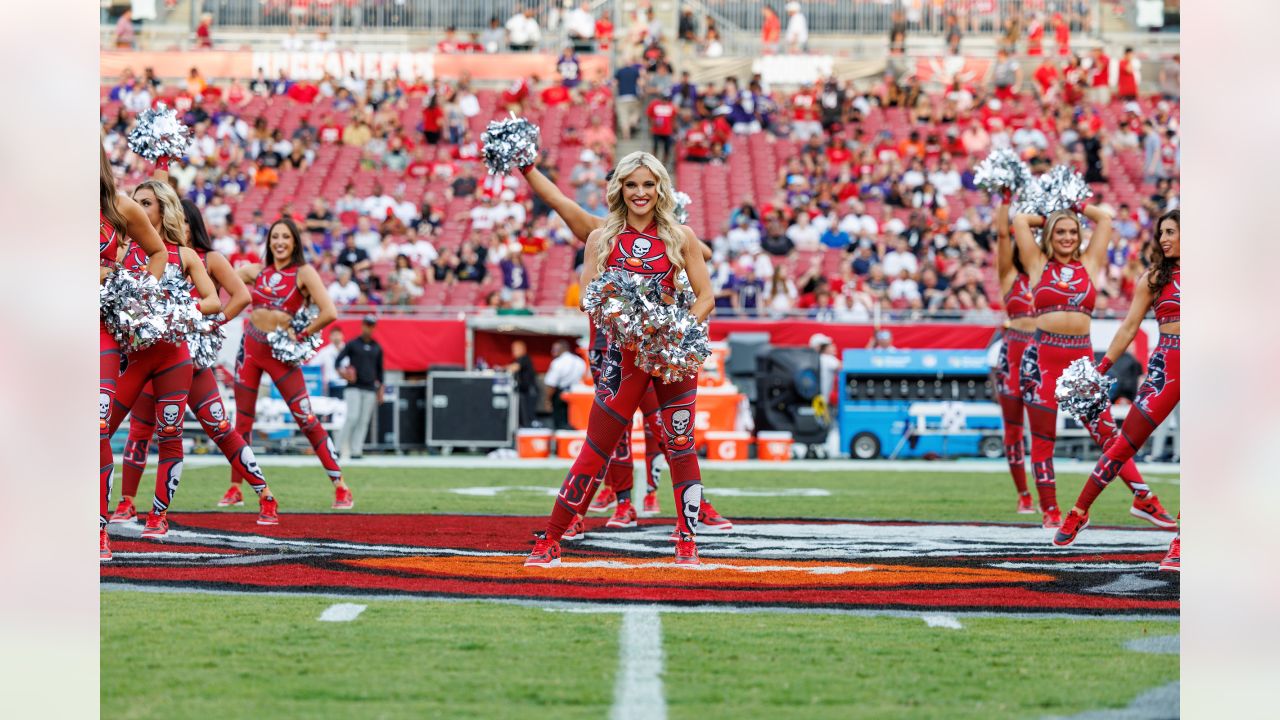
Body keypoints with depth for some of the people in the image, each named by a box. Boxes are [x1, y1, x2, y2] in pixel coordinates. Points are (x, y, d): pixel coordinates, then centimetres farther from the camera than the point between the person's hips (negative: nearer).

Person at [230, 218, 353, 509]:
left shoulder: (303, 272, -7)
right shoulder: (257, 271, 7)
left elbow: (329, 313, -18)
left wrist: (301, 335, -10)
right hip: (250, 347, 4)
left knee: (306, 419, -8)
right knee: (242, 420, 8)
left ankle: (341, 487, -4)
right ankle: (235, 487, 18)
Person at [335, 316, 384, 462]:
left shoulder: (377, 348, 14)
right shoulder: (352, 345, 4)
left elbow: (379, 370, 18)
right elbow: (338, 361, 1)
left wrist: (380, 391, 14)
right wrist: (344, 372, -19)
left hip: (370, 389, 4)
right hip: (354, 388, -4)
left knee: (364, 421, -1)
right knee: (352, 417, -15)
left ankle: (356, 451, -1)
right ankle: (339, 447, -7)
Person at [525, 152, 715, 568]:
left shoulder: (680, 237, 7)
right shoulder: (602, 239, 8)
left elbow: (705, 296, 5)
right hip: (624, 352, 0)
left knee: (680, 446, 0)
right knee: (597, 448, -3)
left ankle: (687, 542, 8)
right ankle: (550, 541, 1)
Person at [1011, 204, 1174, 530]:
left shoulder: (1089, 264, 13)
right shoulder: (1039, 265, 9)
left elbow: (1105, 218, 15)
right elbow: (1020, 221, 8)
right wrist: (1047, 219, 23)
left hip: (1081, 358, 1)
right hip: (1042, 356, -1)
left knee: (1106, 432, -2)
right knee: (1043, 436, 3)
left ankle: (1143, 499, 0)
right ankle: (1050, 511, 10)